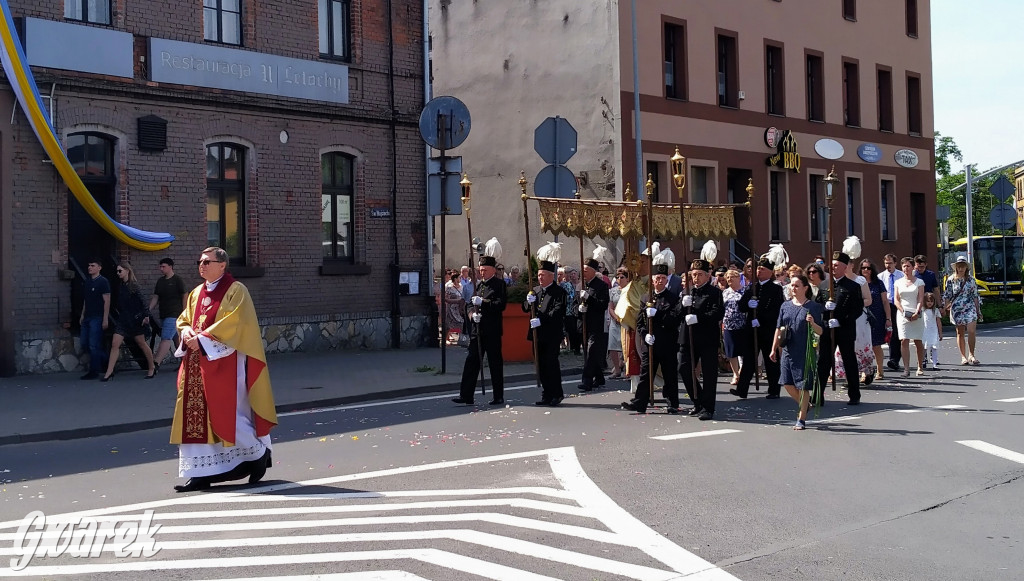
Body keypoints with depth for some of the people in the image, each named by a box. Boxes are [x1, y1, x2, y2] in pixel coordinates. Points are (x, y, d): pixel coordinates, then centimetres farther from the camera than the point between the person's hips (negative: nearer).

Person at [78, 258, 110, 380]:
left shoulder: (103, 281, -8)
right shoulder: (88, 282, 15)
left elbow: (107, 301, -12)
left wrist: (105, 319, -16)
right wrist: (82, 315, 17)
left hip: (97, 318, -8)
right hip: (87, 317, 8)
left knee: (94, 345, -7)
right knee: (84, 343, 9)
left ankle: (94, 371, 1)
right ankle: (104, 360, 23)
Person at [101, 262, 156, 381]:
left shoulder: (133, 286, -10)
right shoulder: (120, 286, 9)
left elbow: (141, 302, -14)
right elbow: (119, 304, 15)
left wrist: (145, 316, -20)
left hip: (134, 319, -6)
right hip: (122, 319, 6)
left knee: (142, 344, 5)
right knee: (115, 344, -3)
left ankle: (152, 369, 18)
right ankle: (109, 372, -2)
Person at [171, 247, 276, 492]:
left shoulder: (235, 291, -5)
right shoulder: (196, 293, 17)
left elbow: (232, 322, -15)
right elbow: (183, 320, 18)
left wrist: (203, 338, -19)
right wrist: (187, 332, -5)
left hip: (224, 362, -7)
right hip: (197, 363, 7)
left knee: (226, 414, -7)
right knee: (195, 415, 2)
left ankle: (259, 453, 15)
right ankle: (200, 472, 5)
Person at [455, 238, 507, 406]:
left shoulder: (499, 284, -5)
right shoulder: (479, 284, 15)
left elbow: (501, 305, -15)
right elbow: (471, 303, 17)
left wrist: (483, 302, -18)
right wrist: (472, 313, -3)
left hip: (492, 330, -6)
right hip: (477, 329, 6)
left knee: (495, 363, 2)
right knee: (472, 362, 4)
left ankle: (498, 397, 10)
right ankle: (466, 396, 5)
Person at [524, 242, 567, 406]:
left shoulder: (559, 292, -5)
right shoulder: (535, 291, 14)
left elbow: (557, 312, -16)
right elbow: (525, 309, 13)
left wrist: (541, 320, -25)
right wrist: (529, 302, -10)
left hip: (553, 335, -6)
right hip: (538, 334, 6)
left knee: (551, 362, -7)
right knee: (541, 364, 8)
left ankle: (556, 394, 2)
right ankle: (546, 395, 14)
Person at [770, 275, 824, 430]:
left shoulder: (813, 307, -4)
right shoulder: (785, 306, 8)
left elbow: (820, 331, -5)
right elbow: (779, 329, 14)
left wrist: (813, 323, -25)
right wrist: (774, 349, 13)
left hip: (805, 351, -4)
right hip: (787, 350, 5)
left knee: (803, 385, 0)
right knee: (788, 383, 5)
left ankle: (801, 419, 12)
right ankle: (804, 405, 33)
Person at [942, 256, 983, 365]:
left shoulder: (971, 279, 7)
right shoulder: (951, 280, 3)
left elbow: (975, 295, 10)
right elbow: (947, 296, 6)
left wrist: (978, 311, 9)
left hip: (970, 308, 0)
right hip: (956, 309, 0)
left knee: (972, 331, -13)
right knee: (960, 333, 5)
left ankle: (971, 355, -2)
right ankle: (963, 357, 12)